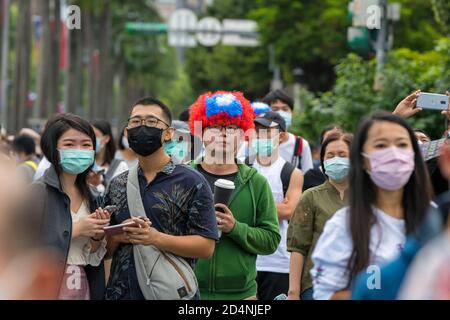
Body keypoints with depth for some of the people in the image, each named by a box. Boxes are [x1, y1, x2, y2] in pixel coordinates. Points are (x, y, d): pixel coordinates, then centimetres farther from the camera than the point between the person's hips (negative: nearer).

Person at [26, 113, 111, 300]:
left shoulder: (90, 198, 6)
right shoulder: (36, 193, -13)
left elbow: (91, 261, 9)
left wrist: (97, 237, -9)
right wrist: (74, 230, -18)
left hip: (84, 290, 6)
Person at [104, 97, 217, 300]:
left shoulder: (192, 182, -4)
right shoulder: (117, 184, 9)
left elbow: (206, 246, -10)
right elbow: (106, 248, 14)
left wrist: (157, 238, -21)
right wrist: (119, 236, -8)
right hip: (121, 292, 4)